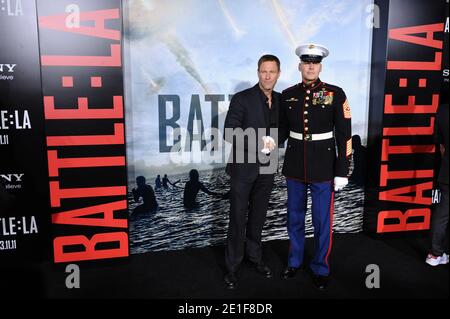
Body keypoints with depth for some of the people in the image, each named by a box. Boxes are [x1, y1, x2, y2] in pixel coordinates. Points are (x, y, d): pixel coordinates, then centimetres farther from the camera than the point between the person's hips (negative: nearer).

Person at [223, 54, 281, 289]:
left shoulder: (280, 100, 6)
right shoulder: (242, 99, -10)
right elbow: (230, 133, -15)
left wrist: (273, 142, -2)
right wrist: (258, 143, -23)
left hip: (266, 168, 4)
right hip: (243, 167, -4)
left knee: (258, 216, 15)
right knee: (238, 218, 3)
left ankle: (254, 256, 33)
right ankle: (232, 266, 17)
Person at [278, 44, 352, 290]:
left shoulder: (335, 94, -6)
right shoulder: (287, 95, 3)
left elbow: (344, 135, -6)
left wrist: (342, 171, -9)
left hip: (323, 168, -3)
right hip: (294, 166, 3)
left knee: (322, 221, 6)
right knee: (294, 218, 15)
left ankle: (320, 268, 25)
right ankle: (294, 261, 34)